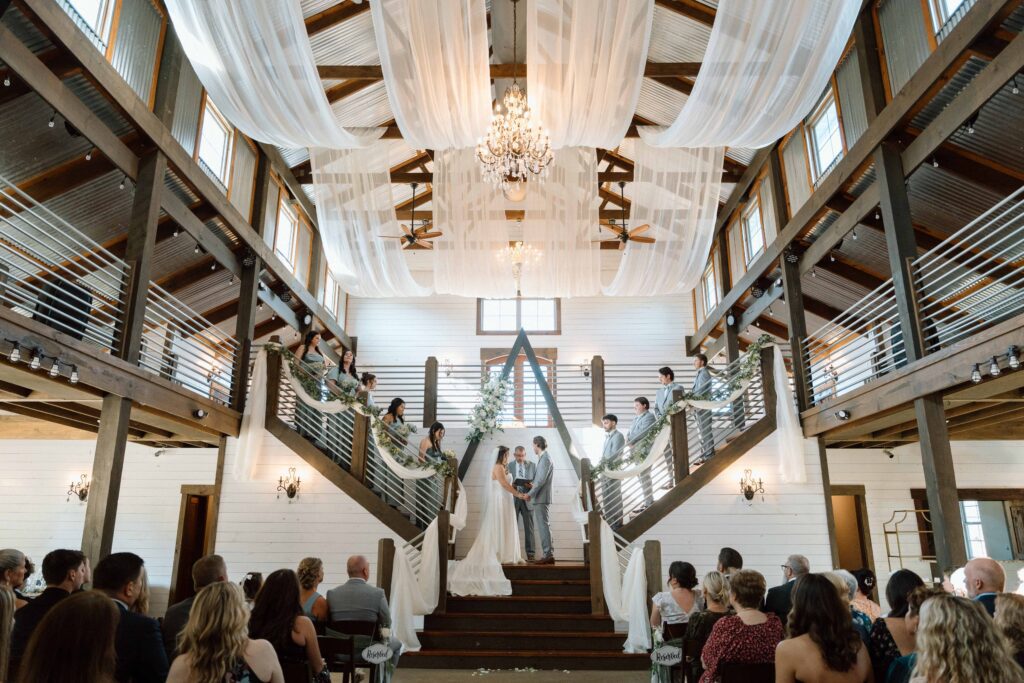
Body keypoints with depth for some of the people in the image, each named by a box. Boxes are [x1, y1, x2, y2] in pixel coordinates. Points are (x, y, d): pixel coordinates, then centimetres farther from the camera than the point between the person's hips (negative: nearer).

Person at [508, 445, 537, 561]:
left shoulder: (532, 465, 6)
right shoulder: (509, 466, 6)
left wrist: (532, 485, -16)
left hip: (527, 499, 0)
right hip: (513, 499, 0)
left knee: (529, 528, 2)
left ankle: (530, 553, 7)